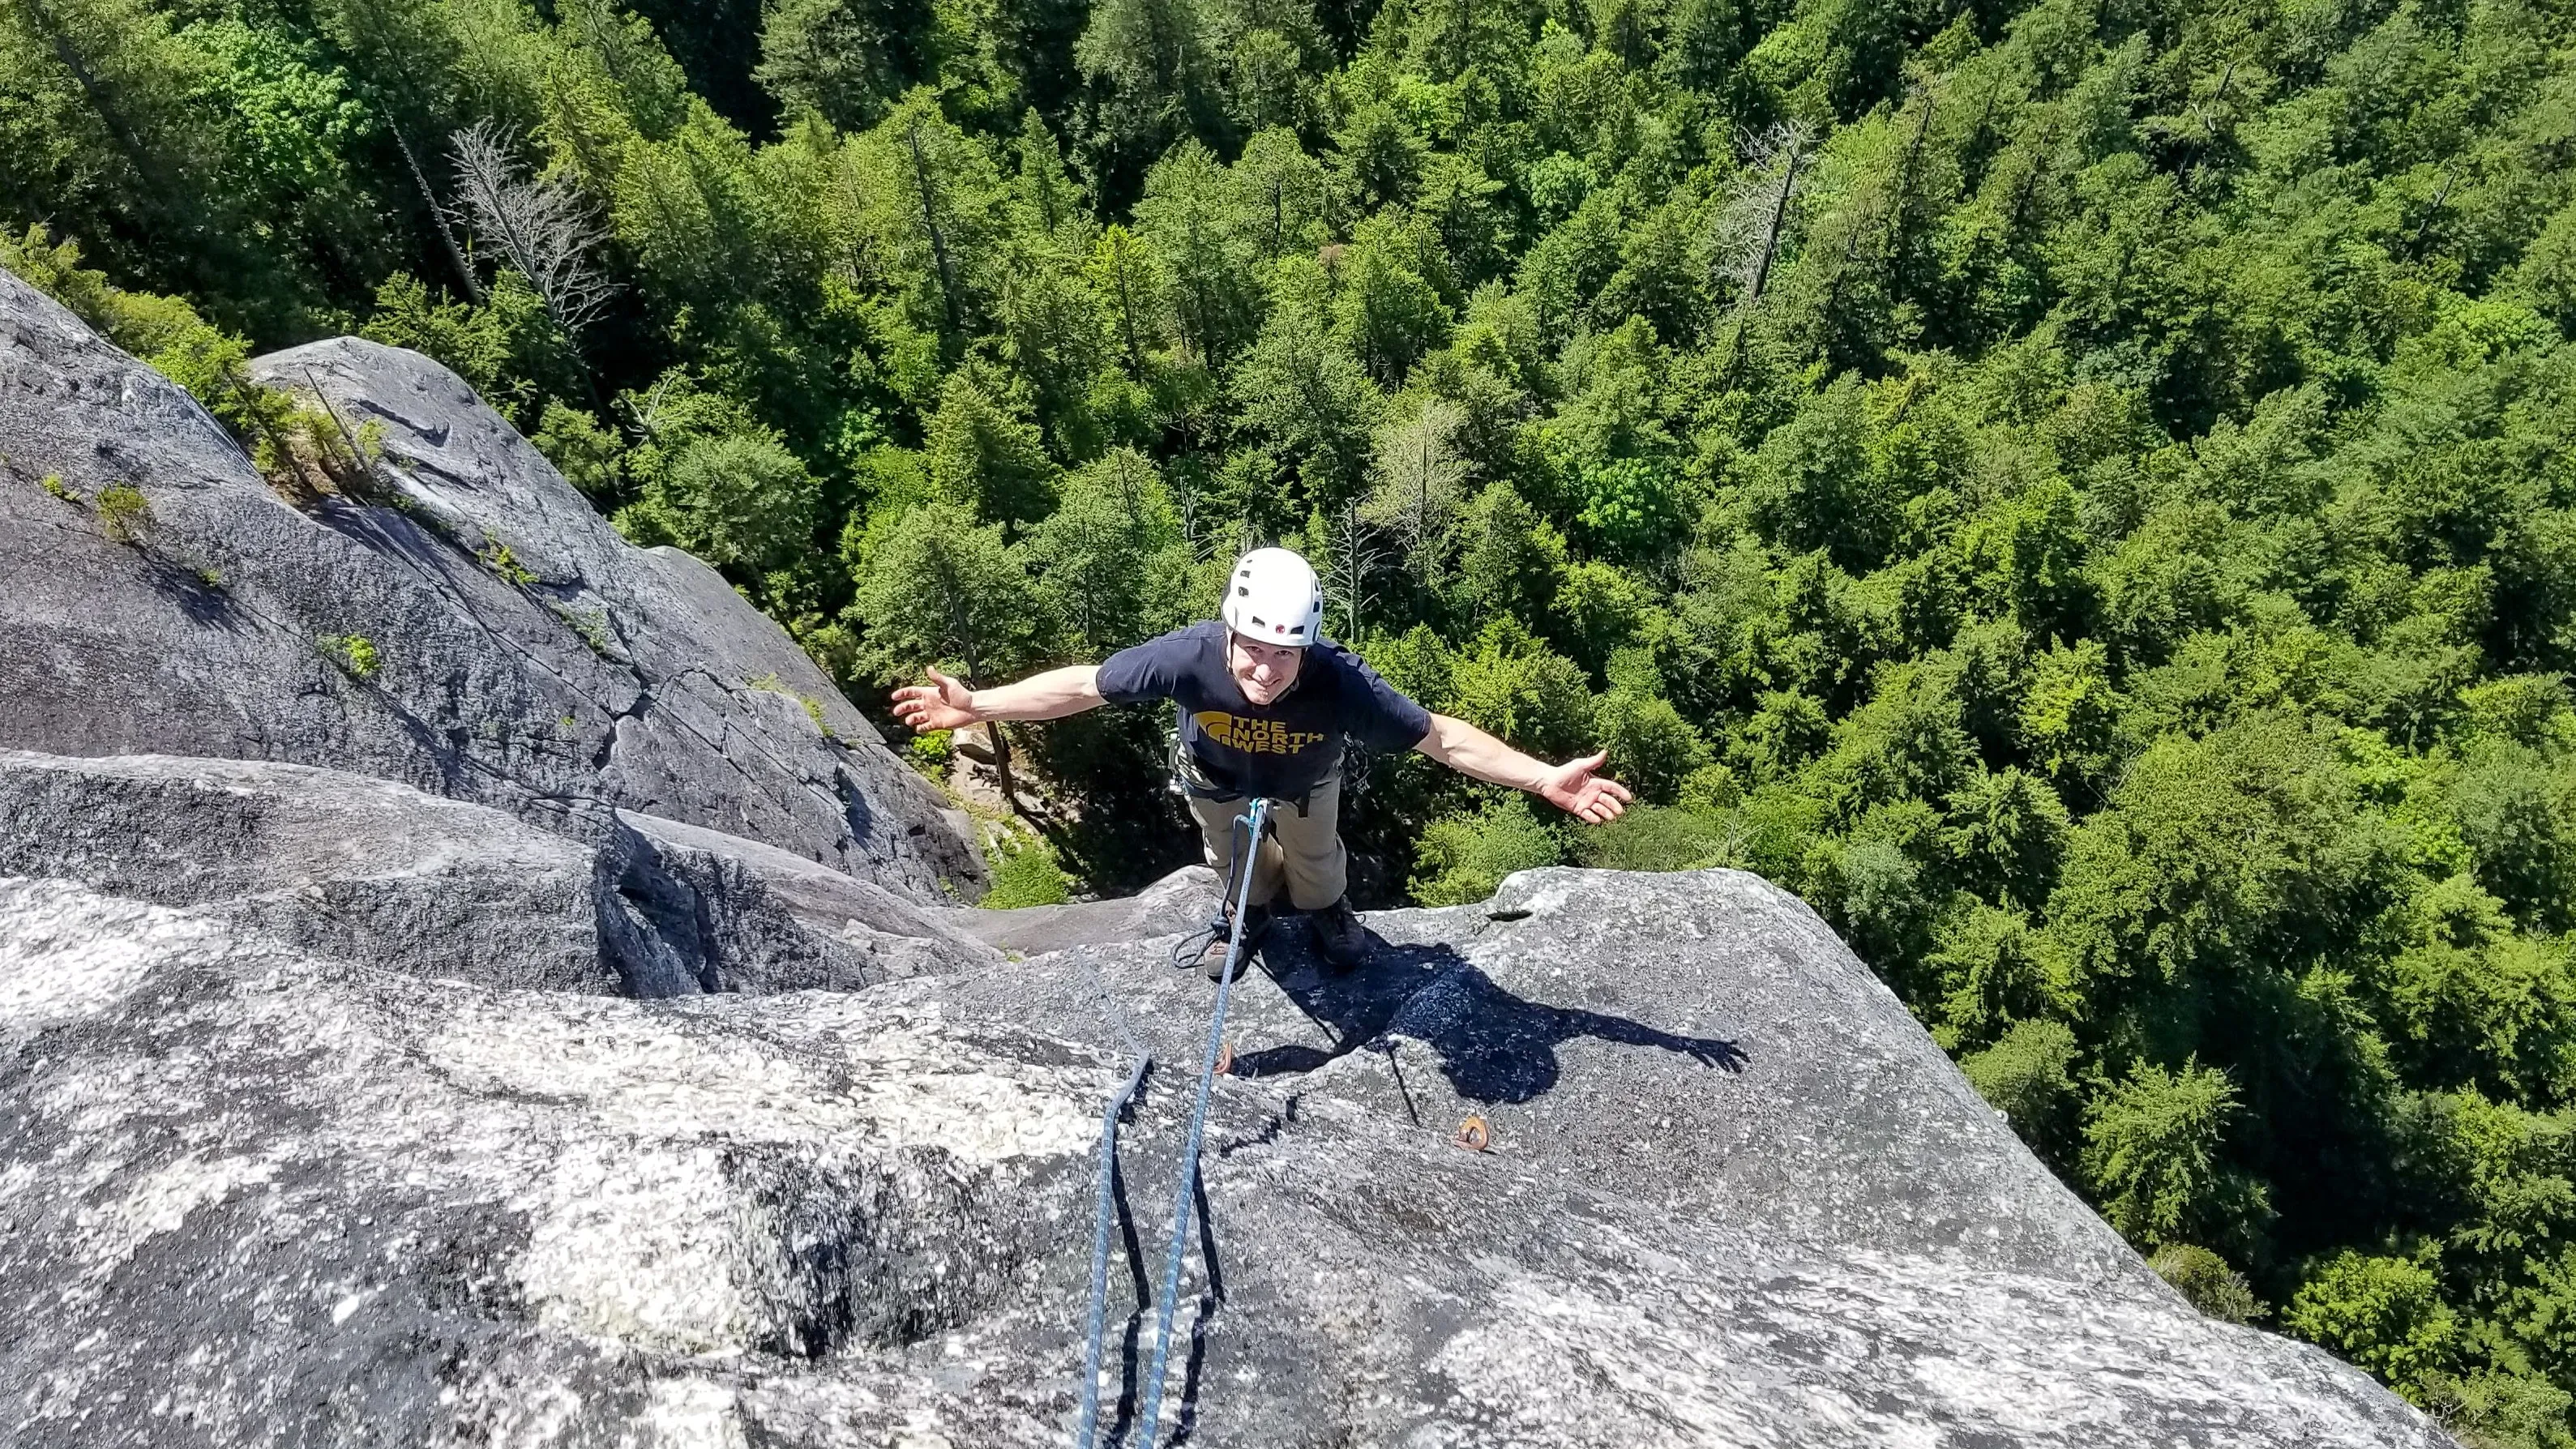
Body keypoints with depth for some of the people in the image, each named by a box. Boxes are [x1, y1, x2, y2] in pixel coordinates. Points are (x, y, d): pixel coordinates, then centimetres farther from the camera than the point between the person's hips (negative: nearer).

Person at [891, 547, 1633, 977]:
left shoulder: (1341, 683, -47)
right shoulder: (1190, 655, -47)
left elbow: (1441, 737, -37)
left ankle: (1327, 911, 69)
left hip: (1305, 781, 0)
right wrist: (977, 705, -34)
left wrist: (1545, 778, -39)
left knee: (1313, 856, 32)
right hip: (1214, 776, 0)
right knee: (1232, 855, 33)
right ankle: (1247, 913, 68)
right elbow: (1084, 685, -33)